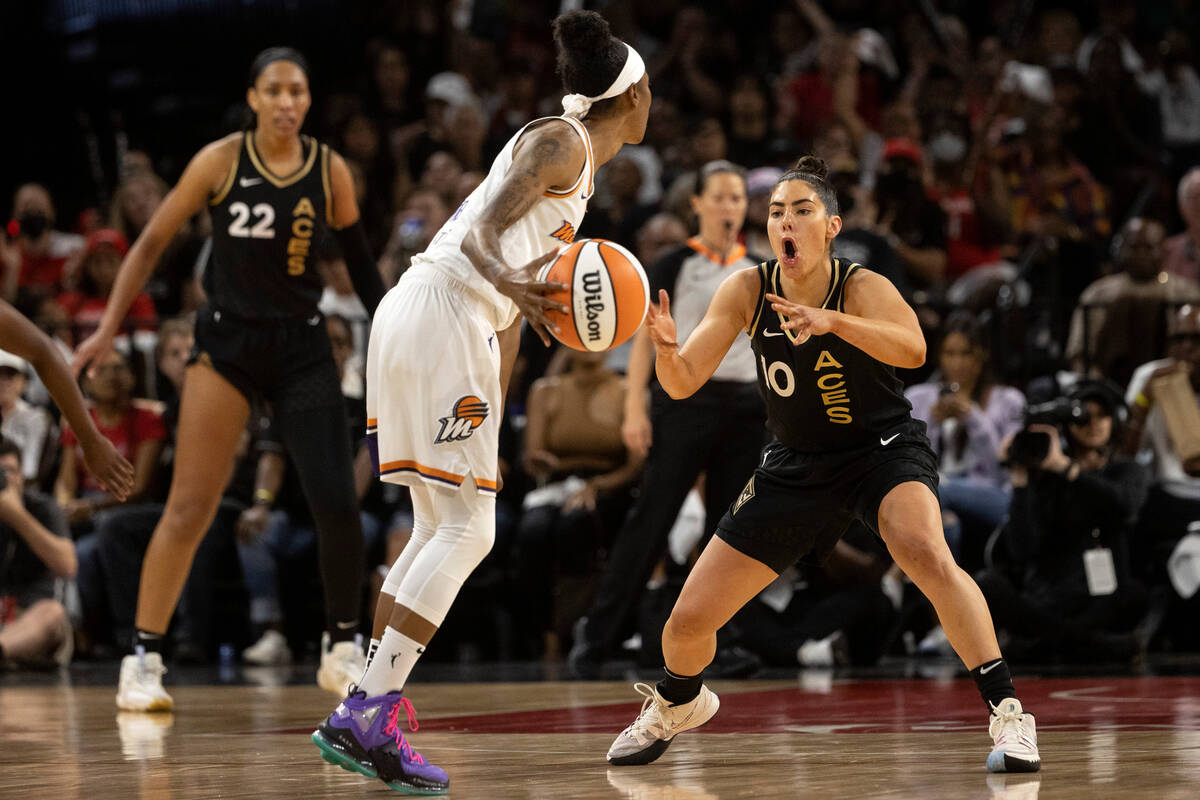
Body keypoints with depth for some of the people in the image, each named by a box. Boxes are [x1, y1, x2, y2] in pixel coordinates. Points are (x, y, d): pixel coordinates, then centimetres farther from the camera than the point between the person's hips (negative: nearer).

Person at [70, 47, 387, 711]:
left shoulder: (330, 171, -1)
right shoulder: (221, 160, -6)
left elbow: (359, 264, 11)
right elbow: (152, 242, -1)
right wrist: (107, 329, -6)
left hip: (301, 348, 2)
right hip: (226, 344, -2)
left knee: (337, 504, -6)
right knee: (190, 506, -9)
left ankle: (343, 650, 13)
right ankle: (143, 661, -2)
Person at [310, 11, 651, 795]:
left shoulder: (577, 164, 24)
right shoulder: (560, 141, -5)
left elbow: (510, 310, 27)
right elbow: (480, 234, -17)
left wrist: (495, 410, 27)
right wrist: (510, 282, -37)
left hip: (413, 320, 10)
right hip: (441, 319, -10)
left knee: (441, 529, 11)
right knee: (466, 529, -11)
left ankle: (365, 714, 8)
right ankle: (370, 717, -17)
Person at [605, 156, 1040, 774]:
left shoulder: (860, 288, -21)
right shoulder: (747, 291, -11)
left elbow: (913, 349, -40)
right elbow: (684, 383, -11)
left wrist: (831, 322, -54)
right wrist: (665, 351, -34)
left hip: (884, 449, -4)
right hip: (797, 466, 4)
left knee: (925, 553, -38)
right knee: (687, 622, 3)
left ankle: (1006, 712, -31)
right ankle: (679, 704, 39)